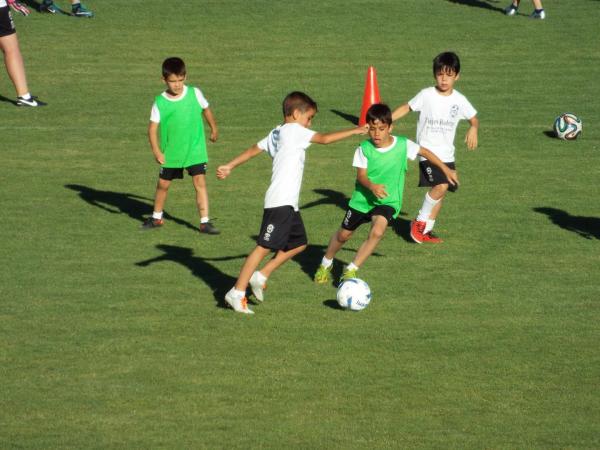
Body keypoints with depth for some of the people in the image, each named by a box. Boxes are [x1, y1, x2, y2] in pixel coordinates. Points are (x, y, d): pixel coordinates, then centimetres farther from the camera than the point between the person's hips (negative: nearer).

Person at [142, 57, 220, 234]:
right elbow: (153, 127, -9)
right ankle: (157, 217, 34)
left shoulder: (194, 93, -8)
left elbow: (206, 109, 11)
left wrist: (214, 128, 24)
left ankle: (205, 222, -8)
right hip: (170, 153, 1)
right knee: (163, 184, 13)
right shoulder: (160, 102, -11)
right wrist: (156, 151, -20)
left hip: (195, 150, 0)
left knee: (200, 182, -11)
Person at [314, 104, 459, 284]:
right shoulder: (364, 148, -14)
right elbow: (361, 175, -17)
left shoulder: (403, 144, -12)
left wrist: (446, 170, 7)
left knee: (377, 232, -27)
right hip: (363, 199, 1)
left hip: (388, 201, -1)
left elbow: (425, 152, 3)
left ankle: (351, 270, -13)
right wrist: (372, 186, -38)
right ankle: (326, 264, 44)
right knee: (343, 234, 14)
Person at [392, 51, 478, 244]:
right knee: (441, 186, -22)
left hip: (447, 154, 5)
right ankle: (420, 222, -4)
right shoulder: (426, 95, -6)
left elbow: (474, 118, 15)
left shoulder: (459, 100, 2)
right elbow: (406, 108, 5)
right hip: (427, 151, -5)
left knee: (441, 191, 6)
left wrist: (473, 128, -8)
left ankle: (426, 231, 20)